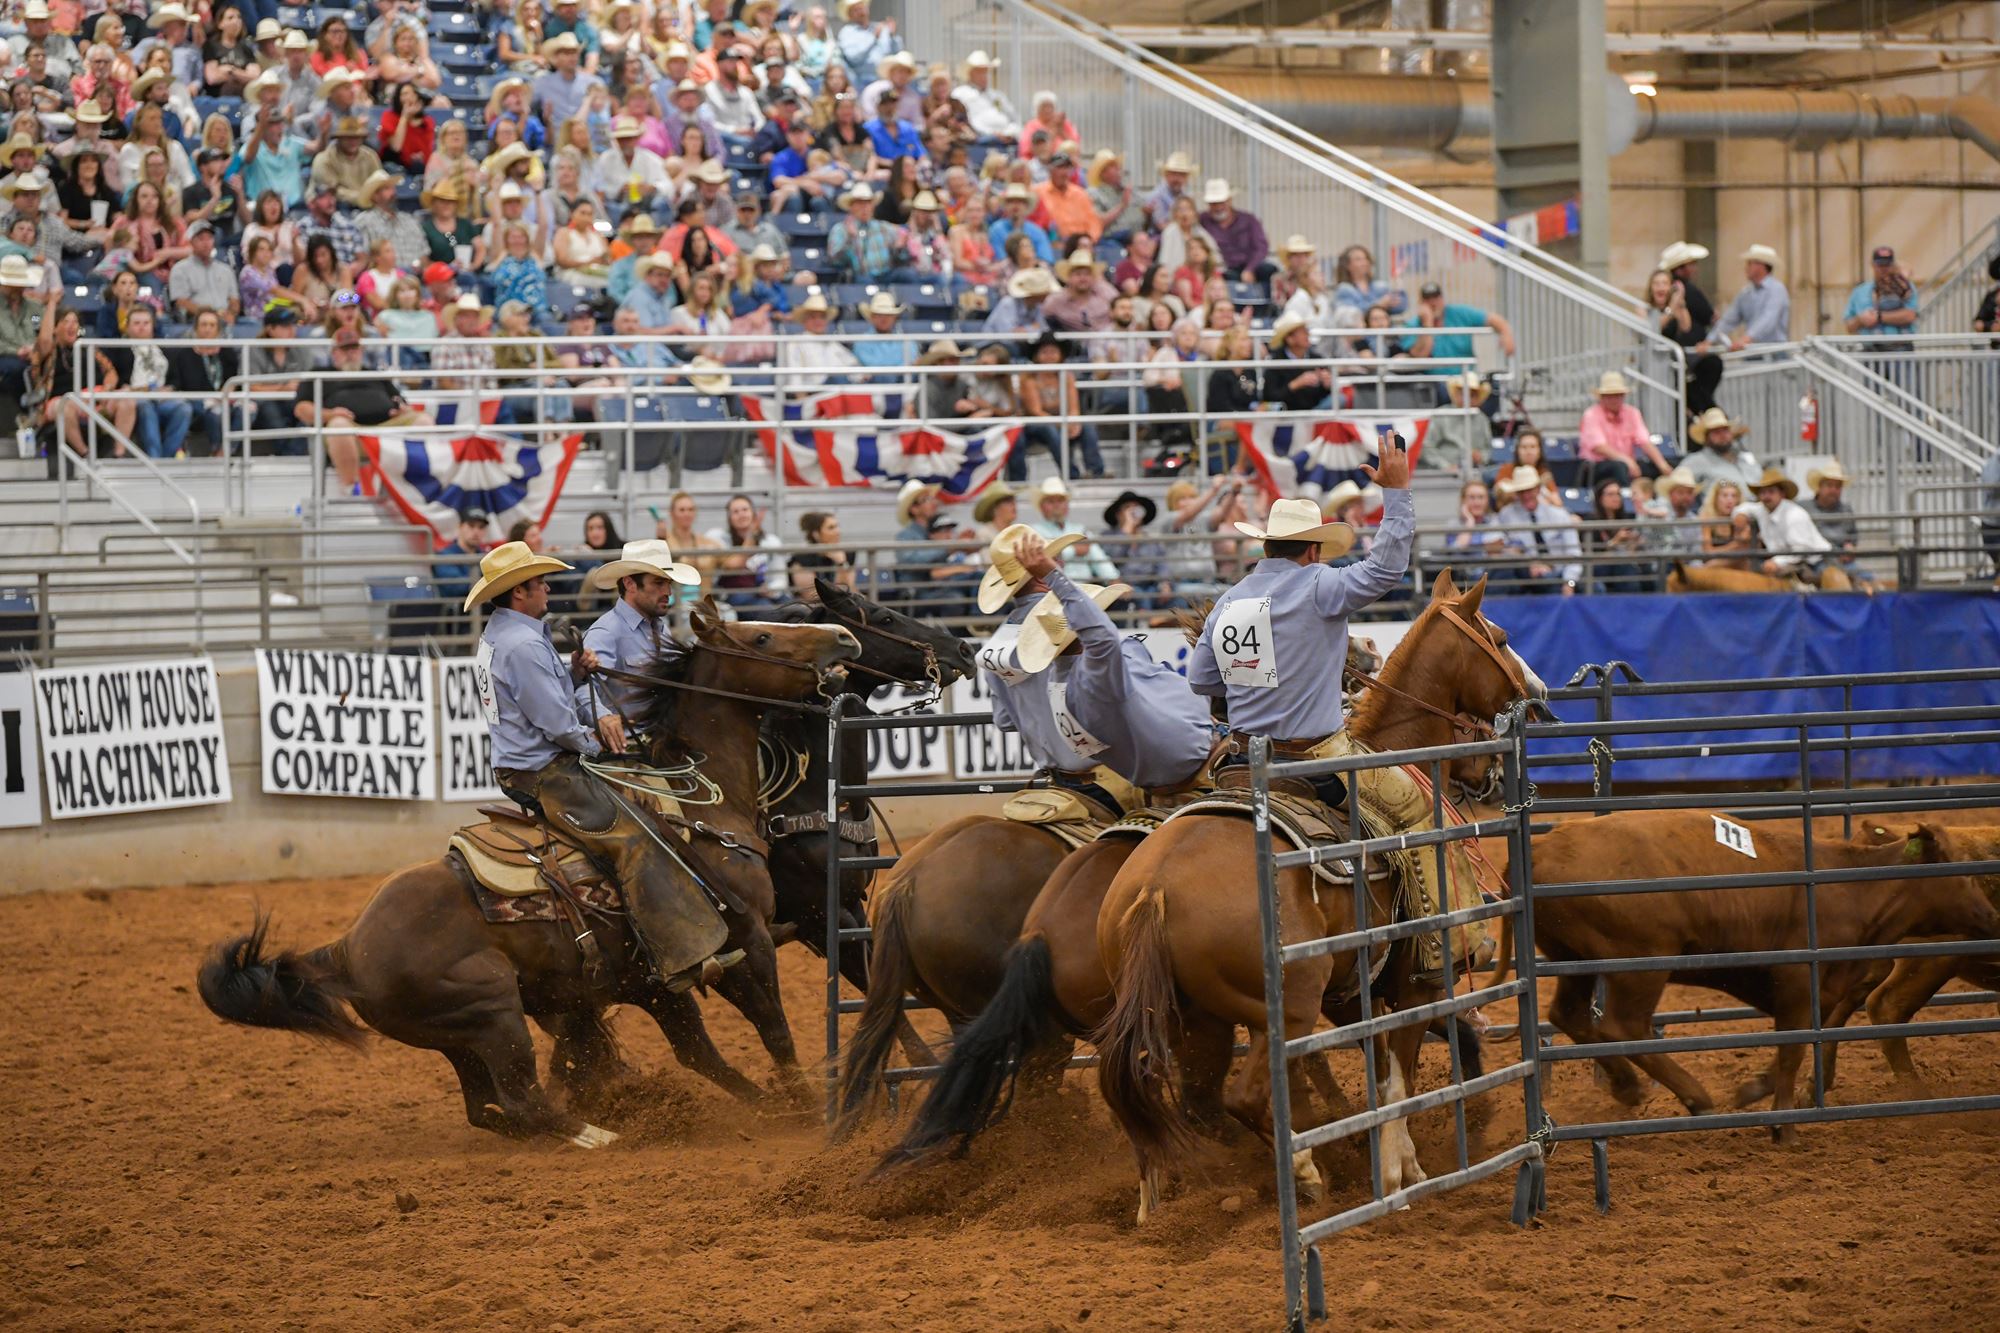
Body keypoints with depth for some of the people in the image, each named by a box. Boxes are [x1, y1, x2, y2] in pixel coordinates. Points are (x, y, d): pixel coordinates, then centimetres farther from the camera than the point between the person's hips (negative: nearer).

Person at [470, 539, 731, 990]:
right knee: (634, 843, -15)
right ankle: (682, 959, -23)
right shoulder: (522, 645, -21)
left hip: (519, 768, 11)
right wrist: (593, 742, -4)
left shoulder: (494, 638, 13)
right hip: (546, 773, -11)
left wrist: (574, 673, 3)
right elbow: (557, 723, -22)